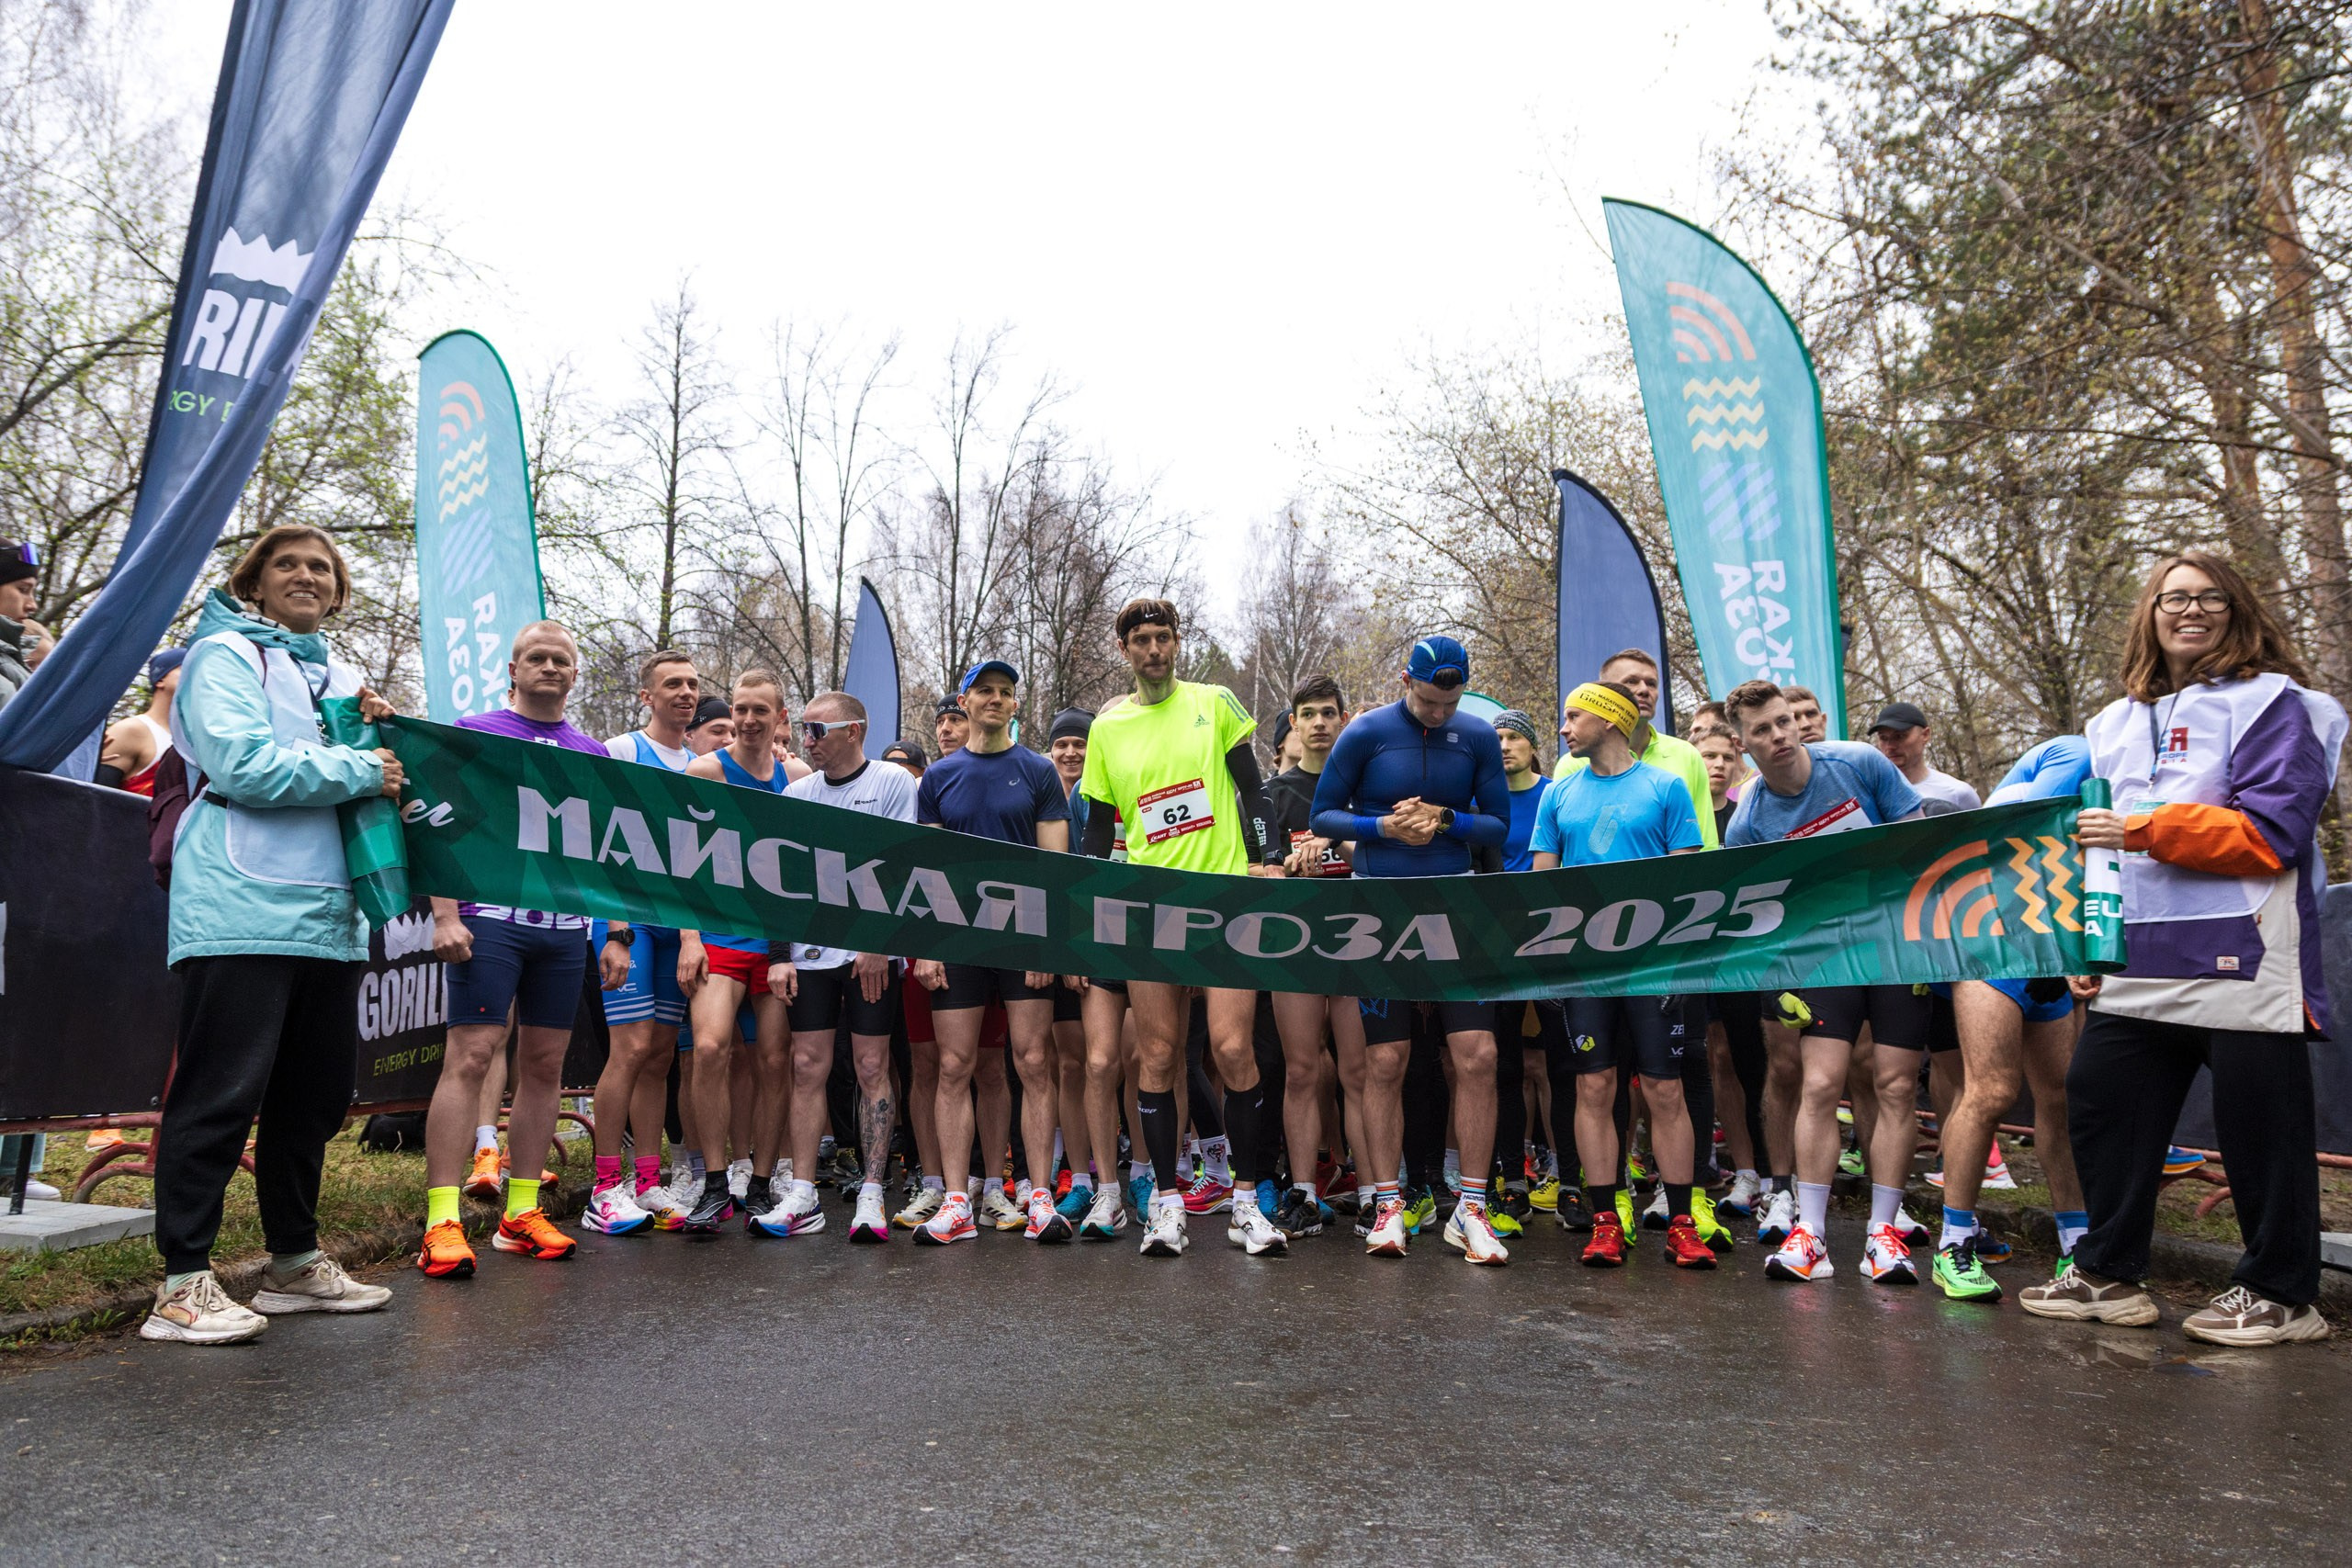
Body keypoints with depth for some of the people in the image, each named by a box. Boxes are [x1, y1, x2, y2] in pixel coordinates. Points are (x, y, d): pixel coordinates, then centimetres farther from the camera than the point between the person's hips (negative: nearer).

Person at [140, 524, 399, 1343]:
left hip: (328, 915, 8)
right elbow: (241, 765, -15)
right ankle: (183, 1284, 0)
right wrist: (358, 769, -9)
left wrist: (381, 734, 4)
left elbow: (382, 777, 24)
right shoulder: (224, 655, 0)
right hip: (243, 908, -7)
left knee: (316, 1093, 12)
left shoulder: (340, 679, 21)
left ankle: (295, 1262, 23)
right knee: (221, 1093, -7)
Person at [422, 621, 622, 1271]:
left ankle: (521, 1211, 14)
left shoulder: (592, 753, 16)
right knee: (470, 1056, -10)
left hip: (566, 926, 4)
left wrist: (616, 934, 11)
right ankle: (442, 1218, -7)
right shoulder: (474, 733, 5)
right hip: (491, 918, -4)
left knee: (544, 1064, 6)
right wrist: (446, 915, -11)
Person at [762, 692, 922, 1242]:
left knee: (872, 1068, -1)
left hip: (871, 952, -4)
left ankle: (871, 1197, 4)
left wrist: (879, 943, -11)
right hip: (810, 950, 4)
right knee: (808, 1069, 2)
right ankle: (801, 1198, 8)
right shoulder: (797, 793, 12)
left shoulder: (892, 781, 0)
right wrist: (778, 955, 4)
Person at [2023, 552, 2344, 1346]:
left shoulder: (2270, 703, -1)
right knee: (2099, 1102, 6)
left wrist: (2144, 829, -18)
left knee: (2258, 1121, 2)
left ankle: (2281, 1294, 17)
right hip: (2137, 965, 6)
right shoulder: (2114, 724, 18)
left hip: (2239, 959, -6)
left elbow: (2272, 832, -12)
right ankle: (2109, 1272, 19)